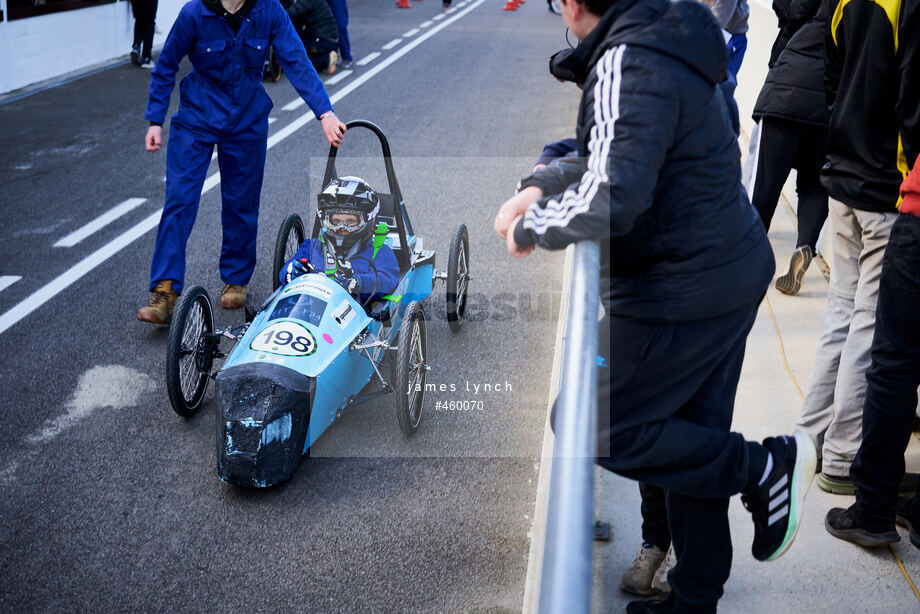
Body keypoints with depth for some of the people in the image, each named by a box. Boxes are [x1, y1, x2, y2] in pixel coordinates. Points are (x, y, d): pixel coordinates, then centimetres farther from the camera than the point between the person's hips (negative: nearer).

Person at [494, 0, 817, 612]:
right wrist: (542, 184, 6)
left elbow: (613, 199, -33)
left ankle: (766, 466, 9)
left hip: (682, 294, -10)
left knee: (601, 429, 2)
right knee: (695, 438, 18)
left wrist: (531, 227, -16)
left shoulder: (627, 65, -23)